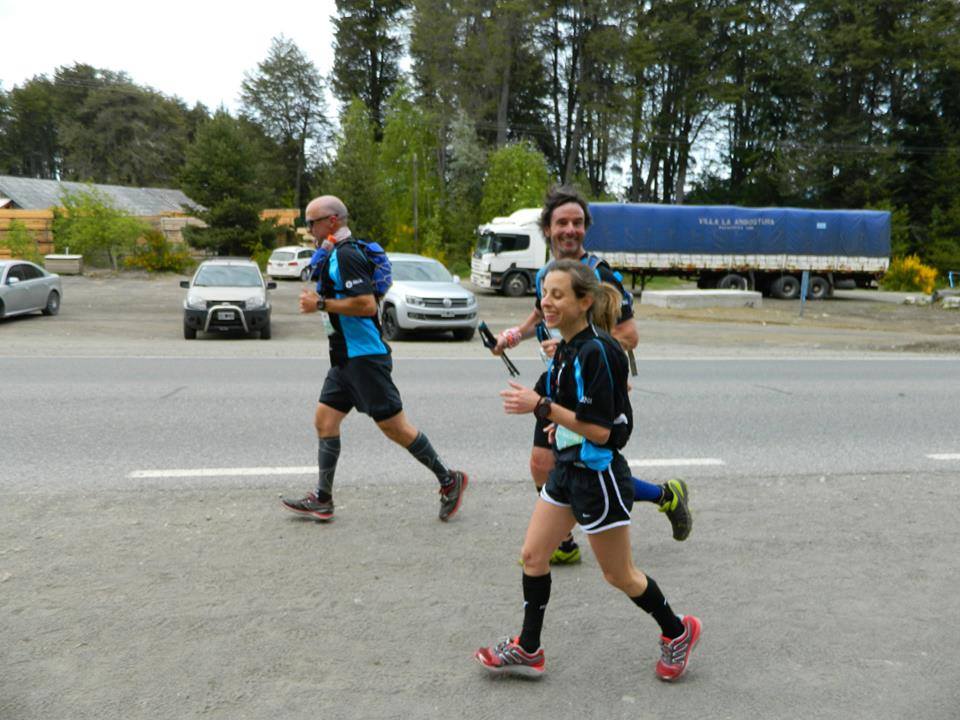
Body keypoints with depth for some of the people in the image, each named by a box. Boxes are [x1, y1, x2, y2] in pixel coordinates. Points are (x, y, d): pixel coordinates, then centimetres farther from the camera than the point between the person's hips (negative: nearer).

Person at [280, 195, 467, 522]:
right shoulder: (336, 254, 16)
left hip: (364, 357, -10)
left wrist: (320, 304, -19)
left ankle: (449, 480, 10)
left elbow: (366, 304, -25)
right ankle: (322, 499, 17)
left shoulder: (345, 255, -16)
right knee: (325, 421, 10)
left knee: (394, 426, -3)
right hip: (346, 357, 10)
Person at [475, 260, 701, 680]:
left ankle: (678, 632, 34)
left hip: (597, 474, -9)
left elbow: (601, 429, -25)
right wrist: (564, 422, 8)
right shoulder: (566, 348, 5)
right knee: (533, 555, 10)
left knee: (618, 575, 9)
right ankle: (527, 650, 25)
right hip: (568, 468, 9)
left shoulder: (596, 352, -23)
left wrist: (542, 407, -26)